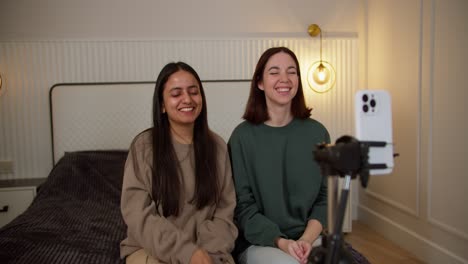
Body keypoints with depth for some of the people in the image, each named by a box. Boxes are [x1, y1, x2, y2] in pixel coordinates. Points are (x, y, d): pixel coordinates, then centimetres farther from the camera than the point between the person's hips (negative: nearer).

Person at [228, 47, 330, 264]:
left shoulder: (317, 132, 3)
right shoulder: (243, 136, -6)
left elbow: (325, 197, 4)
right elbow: (243, 206, -5)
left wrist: (307, 239, -11)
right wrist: (280, 242, -17)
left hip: (309, 238, 4)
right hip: (258, 242, -3)